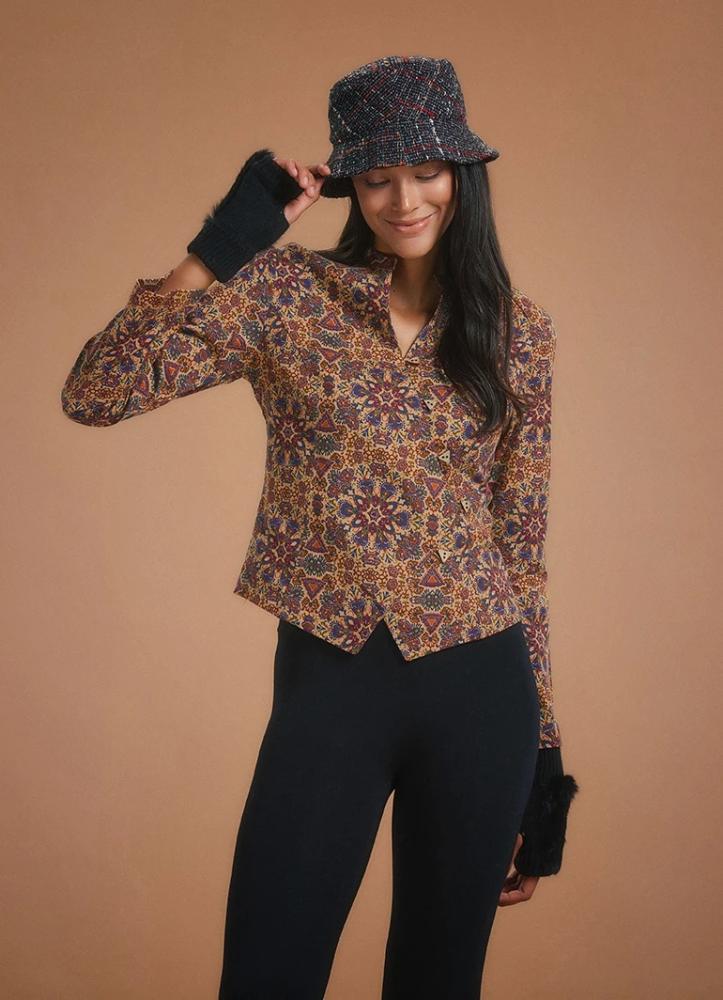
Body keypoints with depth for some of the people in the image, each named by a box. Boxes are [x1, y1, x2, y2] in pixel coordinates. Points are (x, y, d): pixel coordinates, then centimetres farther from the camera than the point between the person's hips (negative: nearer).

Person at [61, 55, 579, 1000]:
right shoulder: (289, 292, -2)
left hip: (478, 686, 2)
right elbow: (94, 394, -11)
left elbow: (522, 546, 8)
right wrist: (225, 243, -15)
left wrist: (542, 752, 8)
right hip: (330, 683, -2)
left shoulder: (519, 329, 4)